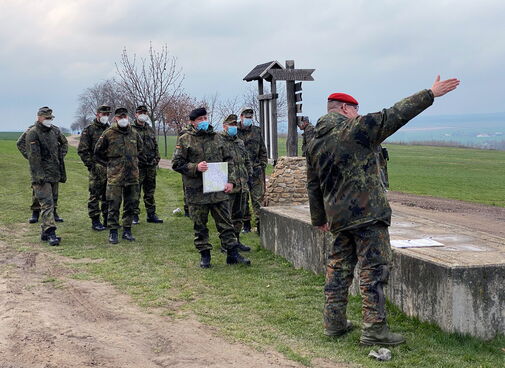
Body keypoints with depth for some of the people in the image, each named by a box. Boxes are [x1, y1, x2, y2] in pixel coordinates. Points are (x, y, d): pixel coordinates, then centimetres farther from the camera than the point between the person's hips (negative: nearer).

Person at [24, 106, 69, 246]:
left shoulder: (55, 131, 10)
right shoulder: (32, 133, -11)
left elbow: (64, 143, 30)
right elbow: (33, 156, -17)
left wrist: (61, 155, 14)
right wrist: (38, 175, -22)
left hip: (55, 174, 8)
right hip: (42, 175, -8)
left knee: (52, 202, 11)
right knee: (47, 203, -13)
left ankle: (45, 232, 19)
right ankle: (50, 233, -17)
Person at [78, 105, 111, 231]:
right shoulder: (89, 130, -3)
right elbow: (82, 150, -6)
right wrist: (90, 165, -11)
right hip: (97, 169, -5)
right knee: (95, 195, -2)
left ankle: (108, 219, 18)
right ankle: (95, 221, 3)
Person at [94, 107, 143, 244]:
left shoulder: (134, 134, 9)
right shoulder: (108, 134, -4)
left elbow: (140, 149, 27)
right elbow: (98, 153, 5)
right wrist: (109, 164, 4)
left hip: (132, 175, 4)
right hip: (115, 176, -4)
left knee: (131, 204, 9)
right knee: (113, 205, -3)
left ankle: (127, 230, 19)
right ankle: (113, 232, 5)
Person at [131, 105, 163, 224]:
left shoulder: (151, 130, 16)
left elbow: (156, 147, 20)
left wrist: (156, 159, 9)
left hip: (151, 166, 5)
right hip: (137, 166, -5)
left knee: (150, 192, 11)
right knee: (135, 192, -3)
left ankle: (151, 214, 17)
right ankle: (134, 215, 4)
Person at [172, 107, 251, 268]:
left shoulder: (217, 137, 10)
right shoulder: (185, 140, -2)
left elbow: (228, 160, 14)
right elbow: (177, 164, -3)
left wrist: (230, 181, 2)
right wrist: (195, 167, -18)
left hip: (218, 190, 3)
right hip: (197, 191, -3)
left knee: (225, 223, 5)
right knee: (200, 226, 6)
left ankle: (232, 253, 12)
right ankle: (204, 255, 17)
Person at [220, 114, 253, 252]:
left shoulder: (240, 142, 17)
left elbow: (247, 160, 25)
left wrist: (249, 176, 15)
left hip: (242, 185, 7)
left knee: (239, 215, 13)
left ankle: (236, 240, 23)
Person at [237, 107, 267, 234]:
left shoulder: (257, 131, 11)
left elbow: (263, 151, 15)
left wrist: (262, 165, 5)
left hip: (256, 171, 1)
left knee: (258, 198, -3)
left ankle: (260, 223, -2)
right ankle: (246, 223, 16)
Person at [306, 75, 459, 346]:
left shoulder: (314, 144, 11)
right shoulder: (356, 129, -10)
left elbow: (313, 186, 17)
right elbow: (395, 115, -9)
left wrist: (319, 219, 27)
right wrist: (430, 95, -2)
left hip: (337, 217, 8)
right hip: (367, 213, -7)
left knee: (339, 265, 16)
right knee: (374, 267, -3)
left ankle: (334, 322, 22)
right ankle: (374, 329, -3)